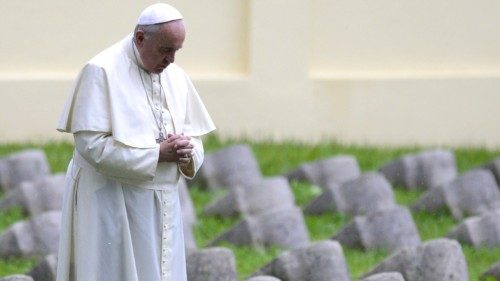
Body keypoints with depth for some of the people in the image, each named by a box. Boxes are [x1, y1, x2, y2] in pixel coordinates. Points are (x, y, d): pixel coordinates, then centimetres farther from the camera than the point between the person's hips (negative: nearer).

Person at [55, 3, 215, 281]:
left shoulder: (176, 77, 8)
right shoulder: (102, 71, -11)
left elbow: (194, 137, 13)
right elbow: (91, 143, -17)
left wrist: (186, 151, -12)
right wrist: (157, 153, -19)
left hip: (161, 205, 6)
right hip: (110, 203, -6)